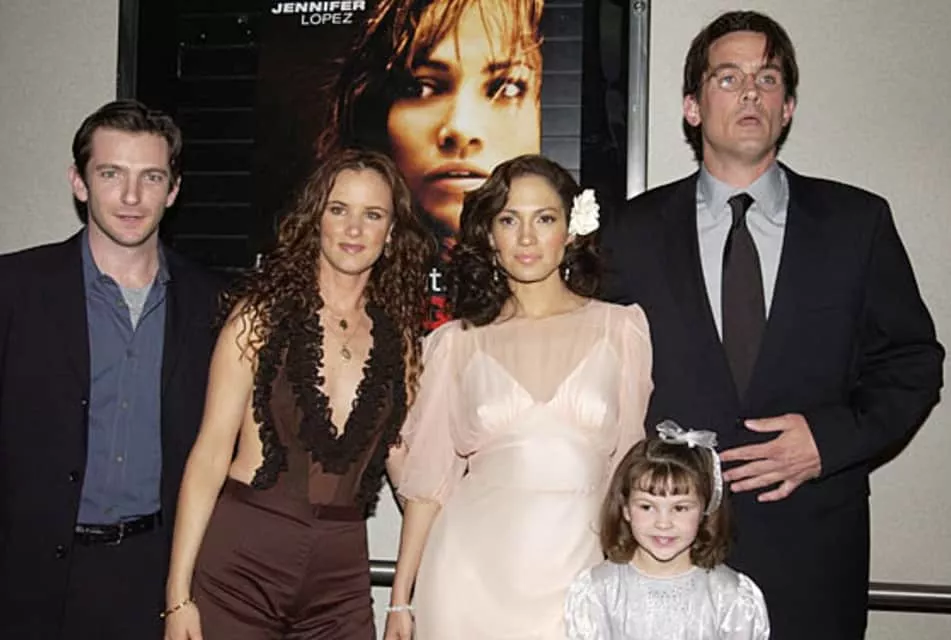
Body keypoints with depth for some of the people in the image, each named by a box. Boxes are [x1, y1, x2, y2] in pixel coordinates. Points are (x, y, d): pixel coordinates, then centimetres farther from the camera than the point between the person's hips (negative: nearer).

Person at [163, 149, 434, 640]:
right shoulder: (262, 314, -5)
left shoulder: (398, 334, 5)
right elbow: (210, 452, -7)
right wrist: (178, 594, -10)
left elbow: (402, 455, 9)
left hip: (342, 571, 3)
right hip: (240, 560, -3)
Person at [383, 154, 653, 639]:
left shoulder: (621, 328, 3)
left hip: (582, 568, 0)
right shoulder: (457, 343, 4)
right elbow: (428, 474, 5)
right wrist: (400, 599, 5)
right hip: (474, 572, 0)